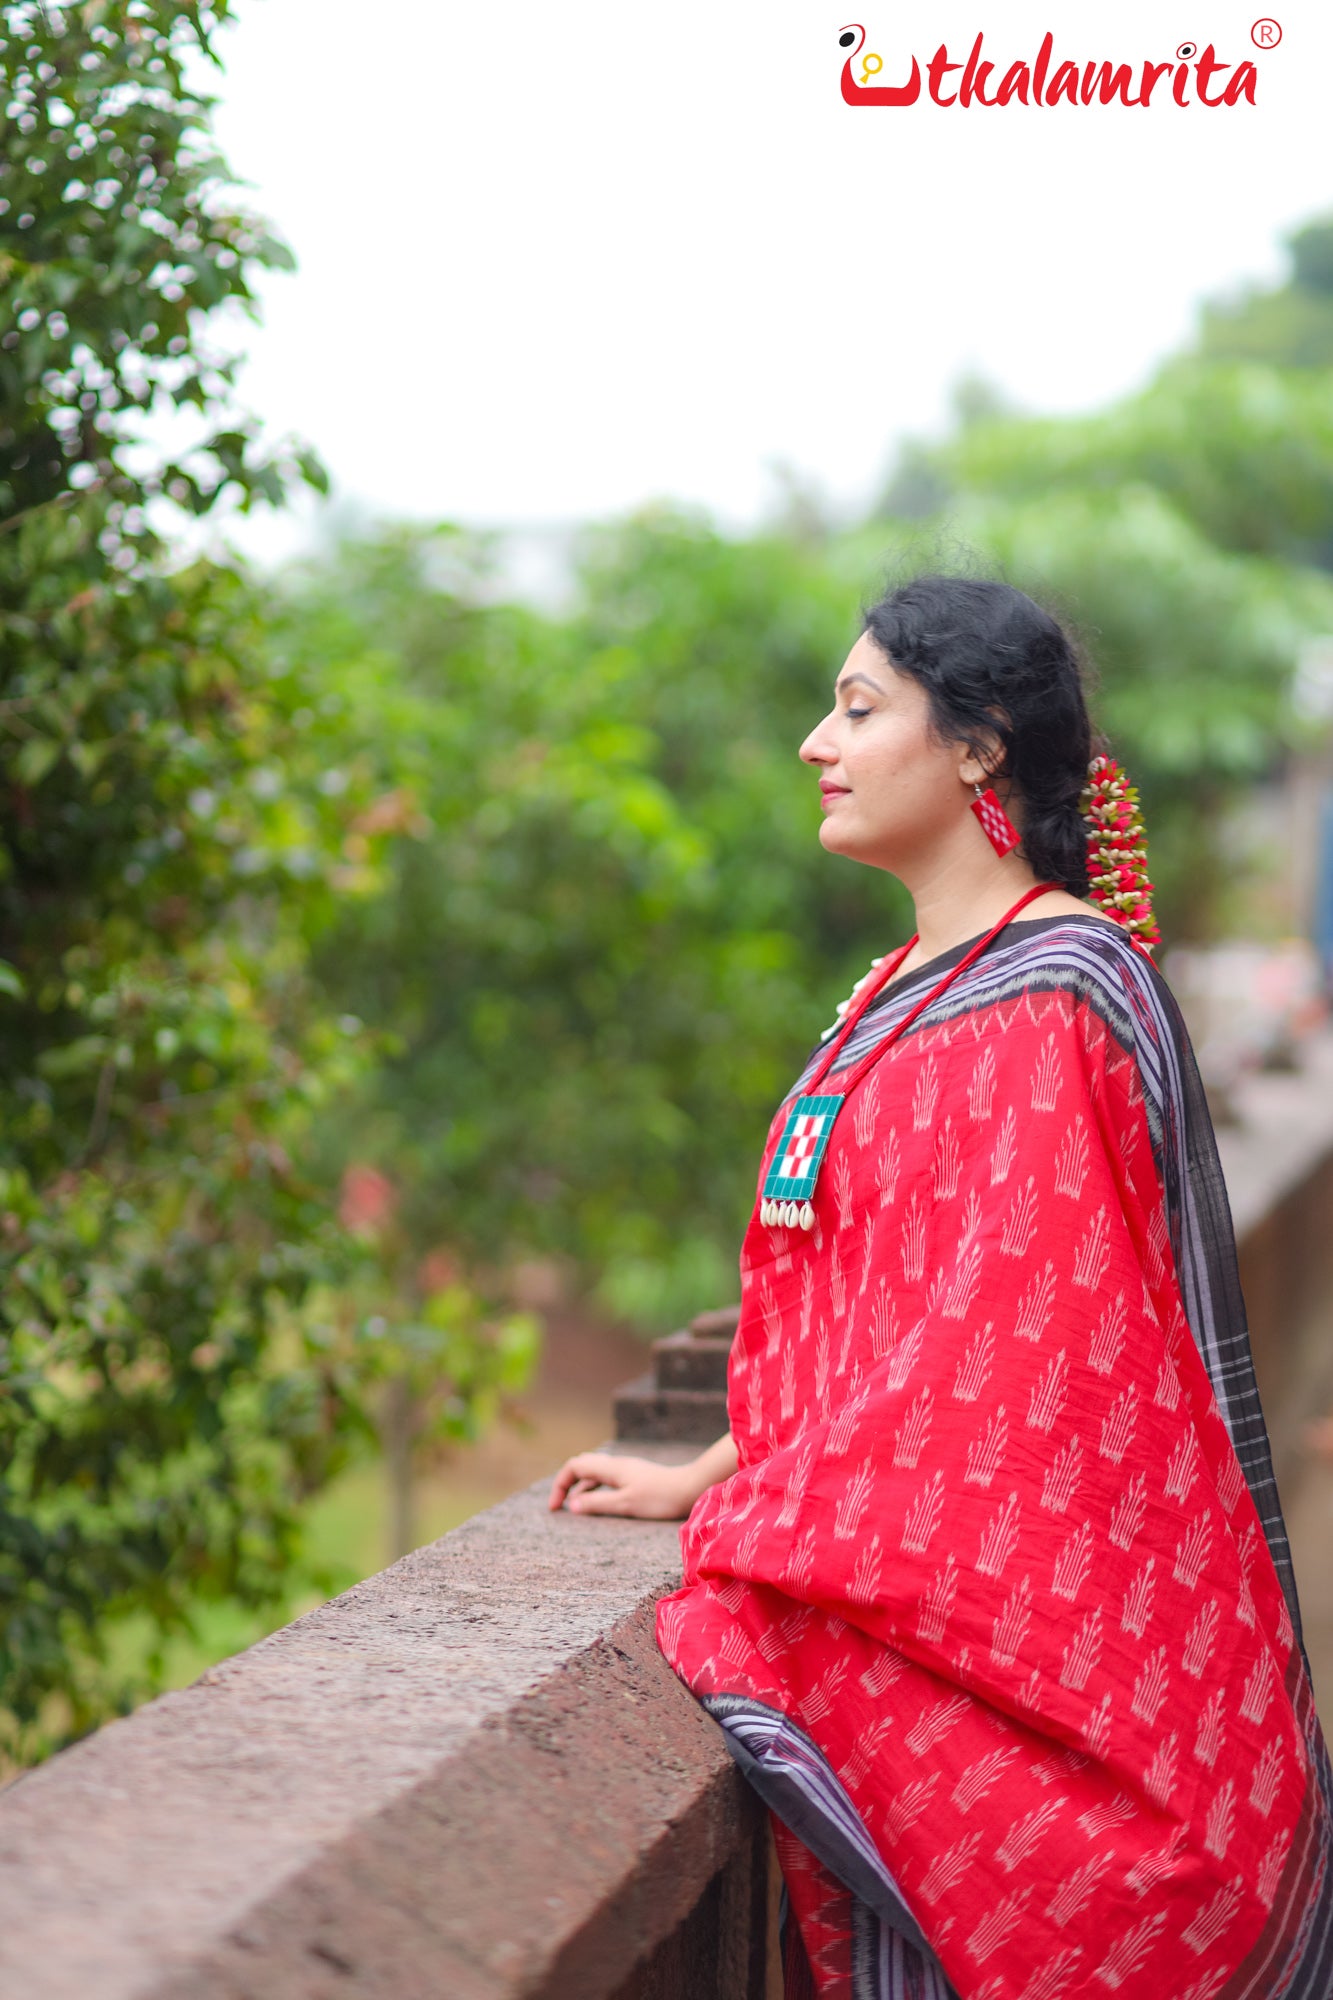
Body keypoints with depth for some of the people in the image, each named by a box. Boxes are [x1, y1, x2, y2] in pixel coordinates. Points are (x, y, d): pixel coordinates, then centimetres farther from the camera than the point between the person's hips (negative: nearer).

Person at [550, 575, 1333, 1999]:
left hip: (1003, 1607, -8)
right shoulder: (920, 984, 16)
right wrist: (703, 1481, 14)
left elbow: (1004, 1345, -18)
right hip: (905, 1585, 8)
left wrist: (772, 1563, -18)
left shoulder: (1050, 998, -13)